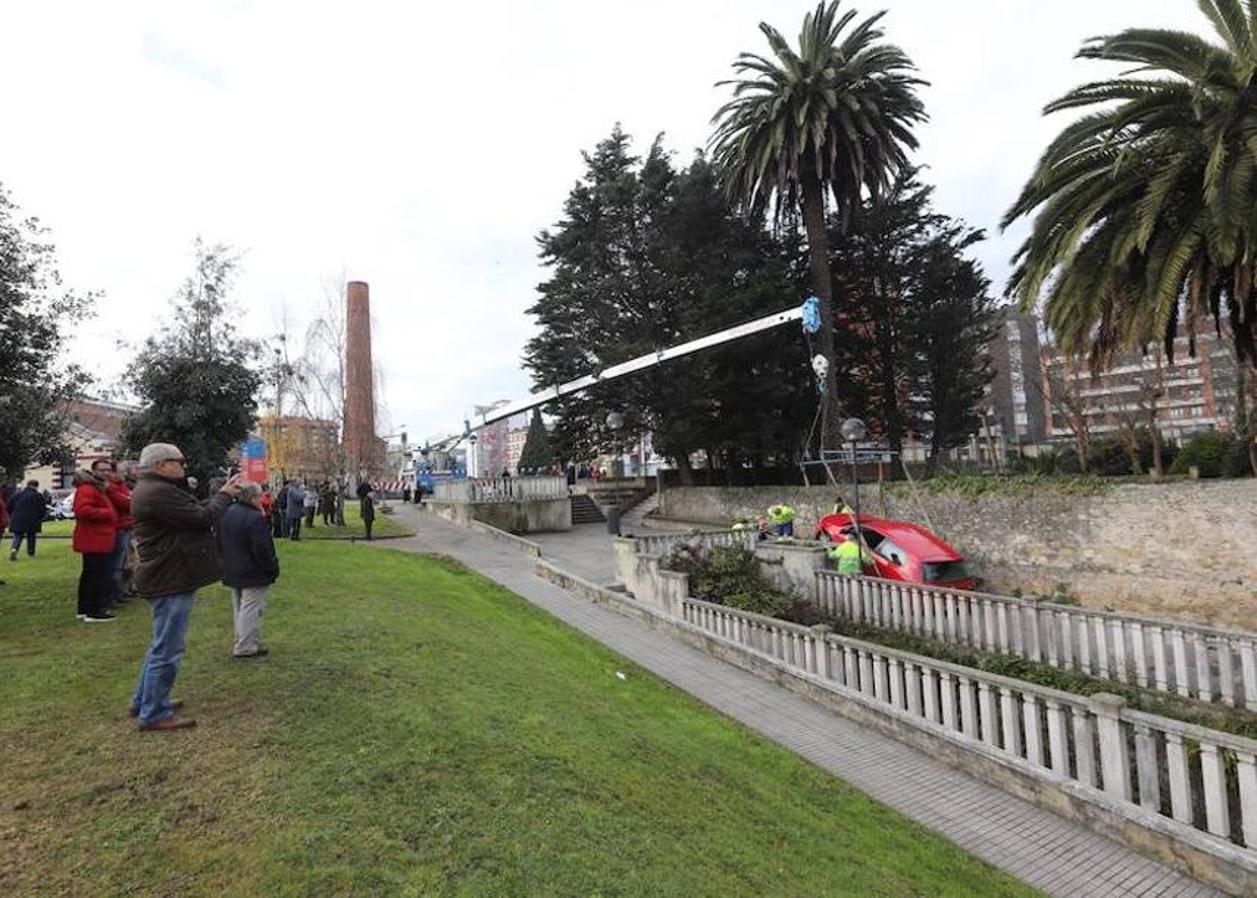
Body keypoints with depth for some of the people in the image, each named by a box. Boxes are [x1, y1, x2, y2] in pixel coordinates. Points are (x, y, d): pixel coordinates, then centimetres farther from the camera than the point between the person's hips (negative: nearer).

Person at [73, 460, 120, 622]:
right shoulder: (87, 489, -14)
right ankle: (94, 611, -6)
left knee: (90, 575, 17)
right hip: (94, 541, -11)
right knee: (99, 576, -9)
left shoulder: (102, 488, 21)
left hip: (99, 540, 11)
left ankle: (84, 609, 26)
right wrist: (107, 513, -19)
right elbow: (83, 510, -28)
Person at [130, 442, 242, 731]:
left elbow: (194, 511, 13)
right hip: (171, 580, -11)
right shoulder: (158, 492, -22)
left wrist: (223, 494, 6)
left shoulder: (153, 489, 14)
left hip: (164, 577, 11)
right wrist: (224, 495, -7)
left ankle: (144, 701, 36)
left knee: (163, 644, 23)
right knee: (168, 648, -1)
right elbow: (203, 518, -22)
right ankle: (154, 714, 9)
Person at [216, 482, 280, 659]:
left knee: (239, 609, 18)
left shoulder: (226, 514, 6)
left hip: (232, 572, 9)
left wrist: (225, 563, 24)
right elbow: (262, 549, -23)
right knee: (251, 609, -1)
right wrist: (273, 568, -11)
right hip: (252, 574, -9)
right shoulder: (255, 518, -22)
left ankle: (242, 643, 27)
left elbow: (219, 543, 16)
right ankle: (246, 648, 4)